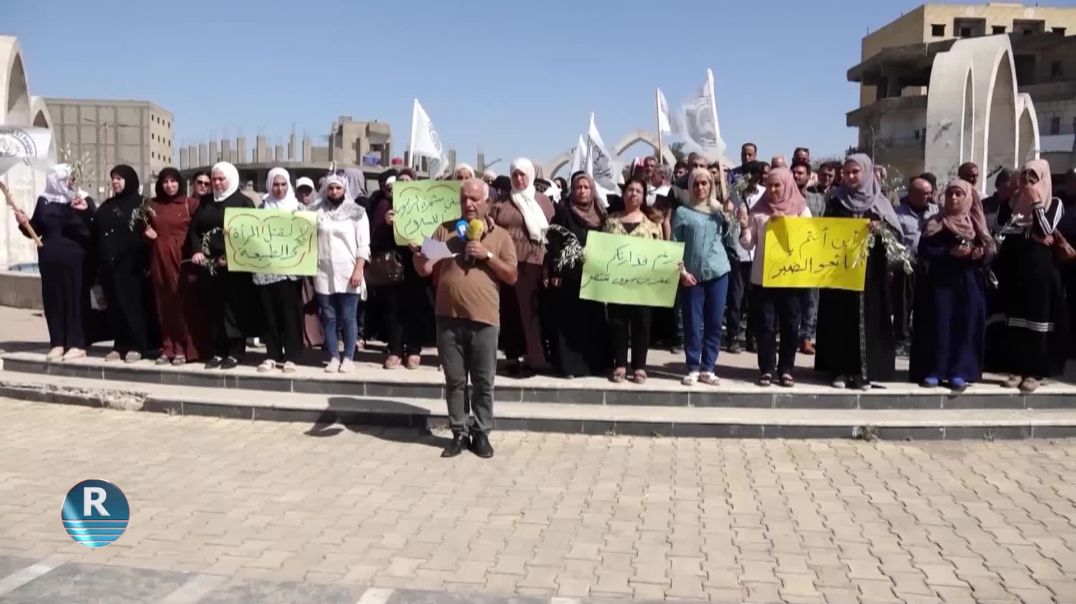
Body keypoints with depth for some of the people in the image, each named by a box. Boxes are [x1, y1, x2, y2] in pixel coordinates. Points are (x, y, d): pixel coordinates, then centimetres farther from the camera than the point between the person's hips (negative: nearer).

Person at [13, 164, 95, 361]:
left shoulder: (83, 199, -2)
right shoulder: (44, 200, 8)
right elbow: (36, 230, 13)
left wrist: (86, 210, -27)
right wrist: (25, 223, -7)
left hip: (76, 260, -4)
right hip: (50, 260, 4)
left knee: (76, 298, -3)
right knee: (53, 300, 5)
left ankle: (78, 344, 3)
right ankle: (57, 343, 13)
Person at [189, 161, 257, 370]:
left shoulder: (244, 202, 1)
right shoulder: (206, 203, 17)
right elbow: (193, 229, 15)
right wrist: (196, 250, -4)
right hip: (208, 264, 5)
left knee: (234, 307, -4)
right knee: (214, 309, 6)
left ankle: (236, 352, 1)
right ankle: (218, 351, 12)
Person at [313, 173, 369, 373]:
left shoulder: (357, 212, 2)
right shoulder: (317, 212, 8)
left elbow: (363, 245, -2)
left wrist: (358, 270, -11)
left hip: (348, 273, -2)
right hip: (324, 273, 2)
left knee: (348, 317, 0)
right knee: (329, 317, 5)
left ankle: (349, 358, 9)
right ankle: (333, 357, 13)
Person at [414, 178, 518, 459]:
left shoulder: (500, 235, 4)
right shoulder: (445, 230, 7)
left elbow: (511, 276, 1)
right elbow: (425, 270, 4)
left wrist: (488, 255, -11)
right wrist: (417, 252, -18)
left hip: (484, 320, -1)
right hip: (449, 318, 1)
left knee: (483, 382, 5)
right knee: (454, 381, 7)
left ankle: (481, 433, 17)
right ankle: (459, 433, 17)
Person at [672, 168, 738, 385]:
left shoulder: (719, 210, 9)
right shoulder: (682, 212, 1)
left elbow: (730, 241, 7)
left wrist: (729, 217, -3)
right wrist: (681, 271, -9)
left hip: (718, 273, 3)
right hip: (692, 275, -2)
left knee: (714, 323, 4)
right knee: (693, 323, 1)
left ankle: (707, 368, 13)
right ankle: (693, 369, 9)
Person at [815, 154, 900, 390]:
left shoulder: (879, 202, 6)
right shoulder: (835, 202, 8)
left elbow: (896, 233, 2)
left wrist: (880, 230, -18)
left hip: (870, 270, 0)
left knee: (867, 318, 0)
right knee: (840, 319, 1)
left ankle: (864, 371, 5)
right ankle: (840, 370, 6)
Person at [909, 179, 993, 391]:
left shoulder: (977, 222, 10)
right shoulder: (935, 222, 3)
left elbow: (989, 251, 8)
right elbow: (924, 250, -7)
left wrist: (979, 253, -14)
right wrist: (950, 252, -19)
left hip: (969, 283, 2)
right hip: (940, 281, -2)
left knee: (965, 326, 0)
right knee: (938, 324, -4)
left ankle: (958, 373, 7)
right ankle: (932, 371, 2)